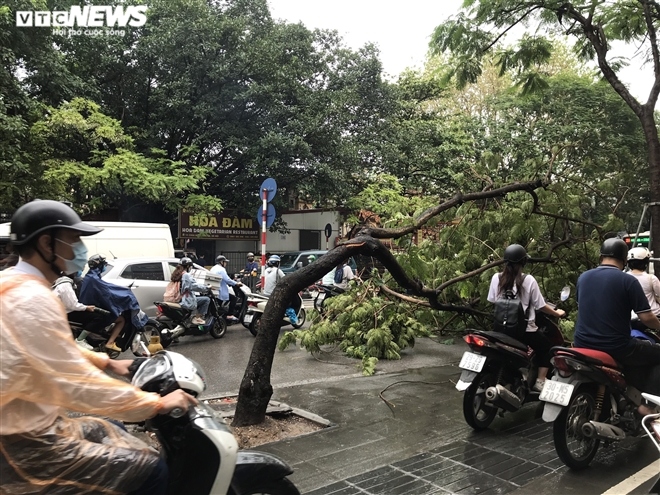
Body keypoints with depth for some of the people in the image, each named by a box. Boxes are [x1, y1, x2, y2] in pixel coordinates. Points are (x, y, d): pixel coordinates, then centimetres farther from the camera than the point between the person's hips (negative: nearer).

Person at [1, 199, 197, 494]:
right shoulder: (32, 299, -25)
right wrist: (157, 404, -20)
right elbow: (77, 384, -28)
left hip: (24, 425, 11)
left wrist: (106, 362, 20)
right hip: (25, 446, -10)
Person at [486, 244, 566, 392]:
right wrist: (557, 313, 11)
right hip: (525, 329, -4)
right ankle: (540, 382, 9)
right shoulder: (528, 280, -13)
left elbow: (492, 301, 6)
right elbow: (540, 306, -6)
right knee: (547, 348, 18)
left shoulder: (496, 278, -4)